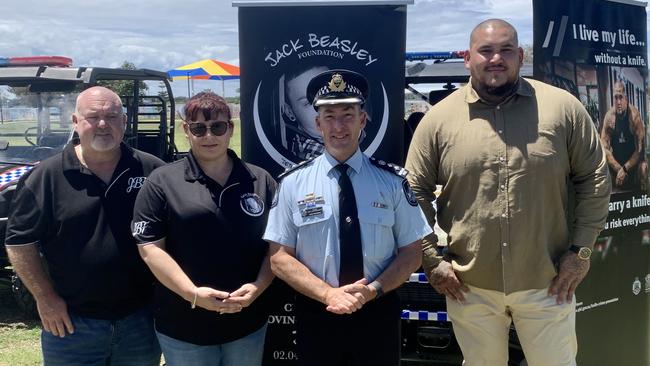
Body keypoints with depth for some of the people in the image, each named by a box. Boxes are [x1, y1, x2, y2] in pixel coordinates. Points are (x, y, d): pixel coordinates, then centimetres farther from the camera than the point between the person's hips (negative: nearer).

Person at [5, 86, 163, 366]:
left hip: (141, 318, 2)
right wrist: (45, 298, -6)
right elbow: (20, 241, -3)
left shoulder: (152, 171, -1)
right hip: (71, 322, -1)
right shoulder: (46, 177, -5)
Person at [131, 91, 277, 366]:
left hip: (248, 323, 3)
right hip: (184, 326, -2)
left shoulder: (261, 181, 4)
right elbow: (150, 248, -8)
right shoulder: (162, 183, -4)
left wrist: (258, 287, -11)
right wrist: (193, 294, -18)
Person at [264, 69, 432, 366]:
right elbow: (279, 257, -4)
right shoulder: (293, 183, -4)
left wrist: (373, 290, -16)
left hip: (378, 315, 1)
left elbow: (411, 253, 0)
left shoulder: (392, 181, -3)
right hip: (316, 315, 0)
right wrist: (328, 293, -17)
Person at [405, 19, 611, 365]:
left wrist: (580, 250, -2)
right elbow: (415, 192, 2)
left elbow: (594, 179, 3)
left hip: (546, 284, 0)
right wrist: (432, 259, -2)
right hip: (469, 288, 1)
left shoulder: (563, 107, -3)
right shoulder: (439, 119, -2)